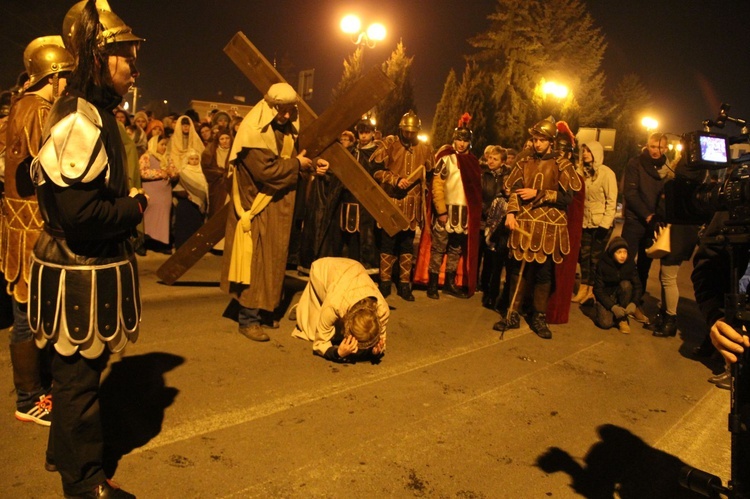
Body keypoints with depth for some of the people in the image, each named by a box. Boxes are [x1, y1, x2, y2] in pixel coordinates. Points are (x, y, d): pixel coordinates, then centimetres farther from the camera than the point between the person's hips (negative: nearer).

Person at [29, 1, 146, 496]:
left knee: (78, 371, 24)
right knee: (79, 376, 6)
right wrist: (135, 207, -14)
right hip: (81, 274, -10)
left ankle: (66, 452, 45)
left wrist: (125, 202, 2)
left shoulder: (91, 115, 12)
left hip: (86, 268, 10)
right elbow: (80, 215, -28)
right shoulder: (81, 122, -21)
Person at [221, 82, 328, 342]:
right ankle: (248, 320, 4)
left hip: (278, 207, 8)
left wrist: (312, 164, -1)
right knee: (255, 262, -4)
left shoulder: (285, 130, 10)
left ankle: (266, 306, 27)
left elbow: (289, 161, 18)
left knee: (274, 259, 14)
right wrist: (296, 163, -15)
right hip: (258, 208, -8)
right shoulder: (254, 132, -17)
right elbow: (265, 170, -26)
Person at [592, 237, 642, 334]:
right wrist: (613, 307, -27)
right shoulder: (602, 264, -21)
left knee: (626, 284, -30)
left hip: (620, 295, 4)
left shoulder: (629, 263, -13)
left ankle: (623, 318, -13)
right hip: (606, 296, -4)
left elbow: (638, 285, -10)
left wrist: (633, 303, -27)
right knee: (605, 323, -28)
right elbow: (598, 290, -18)